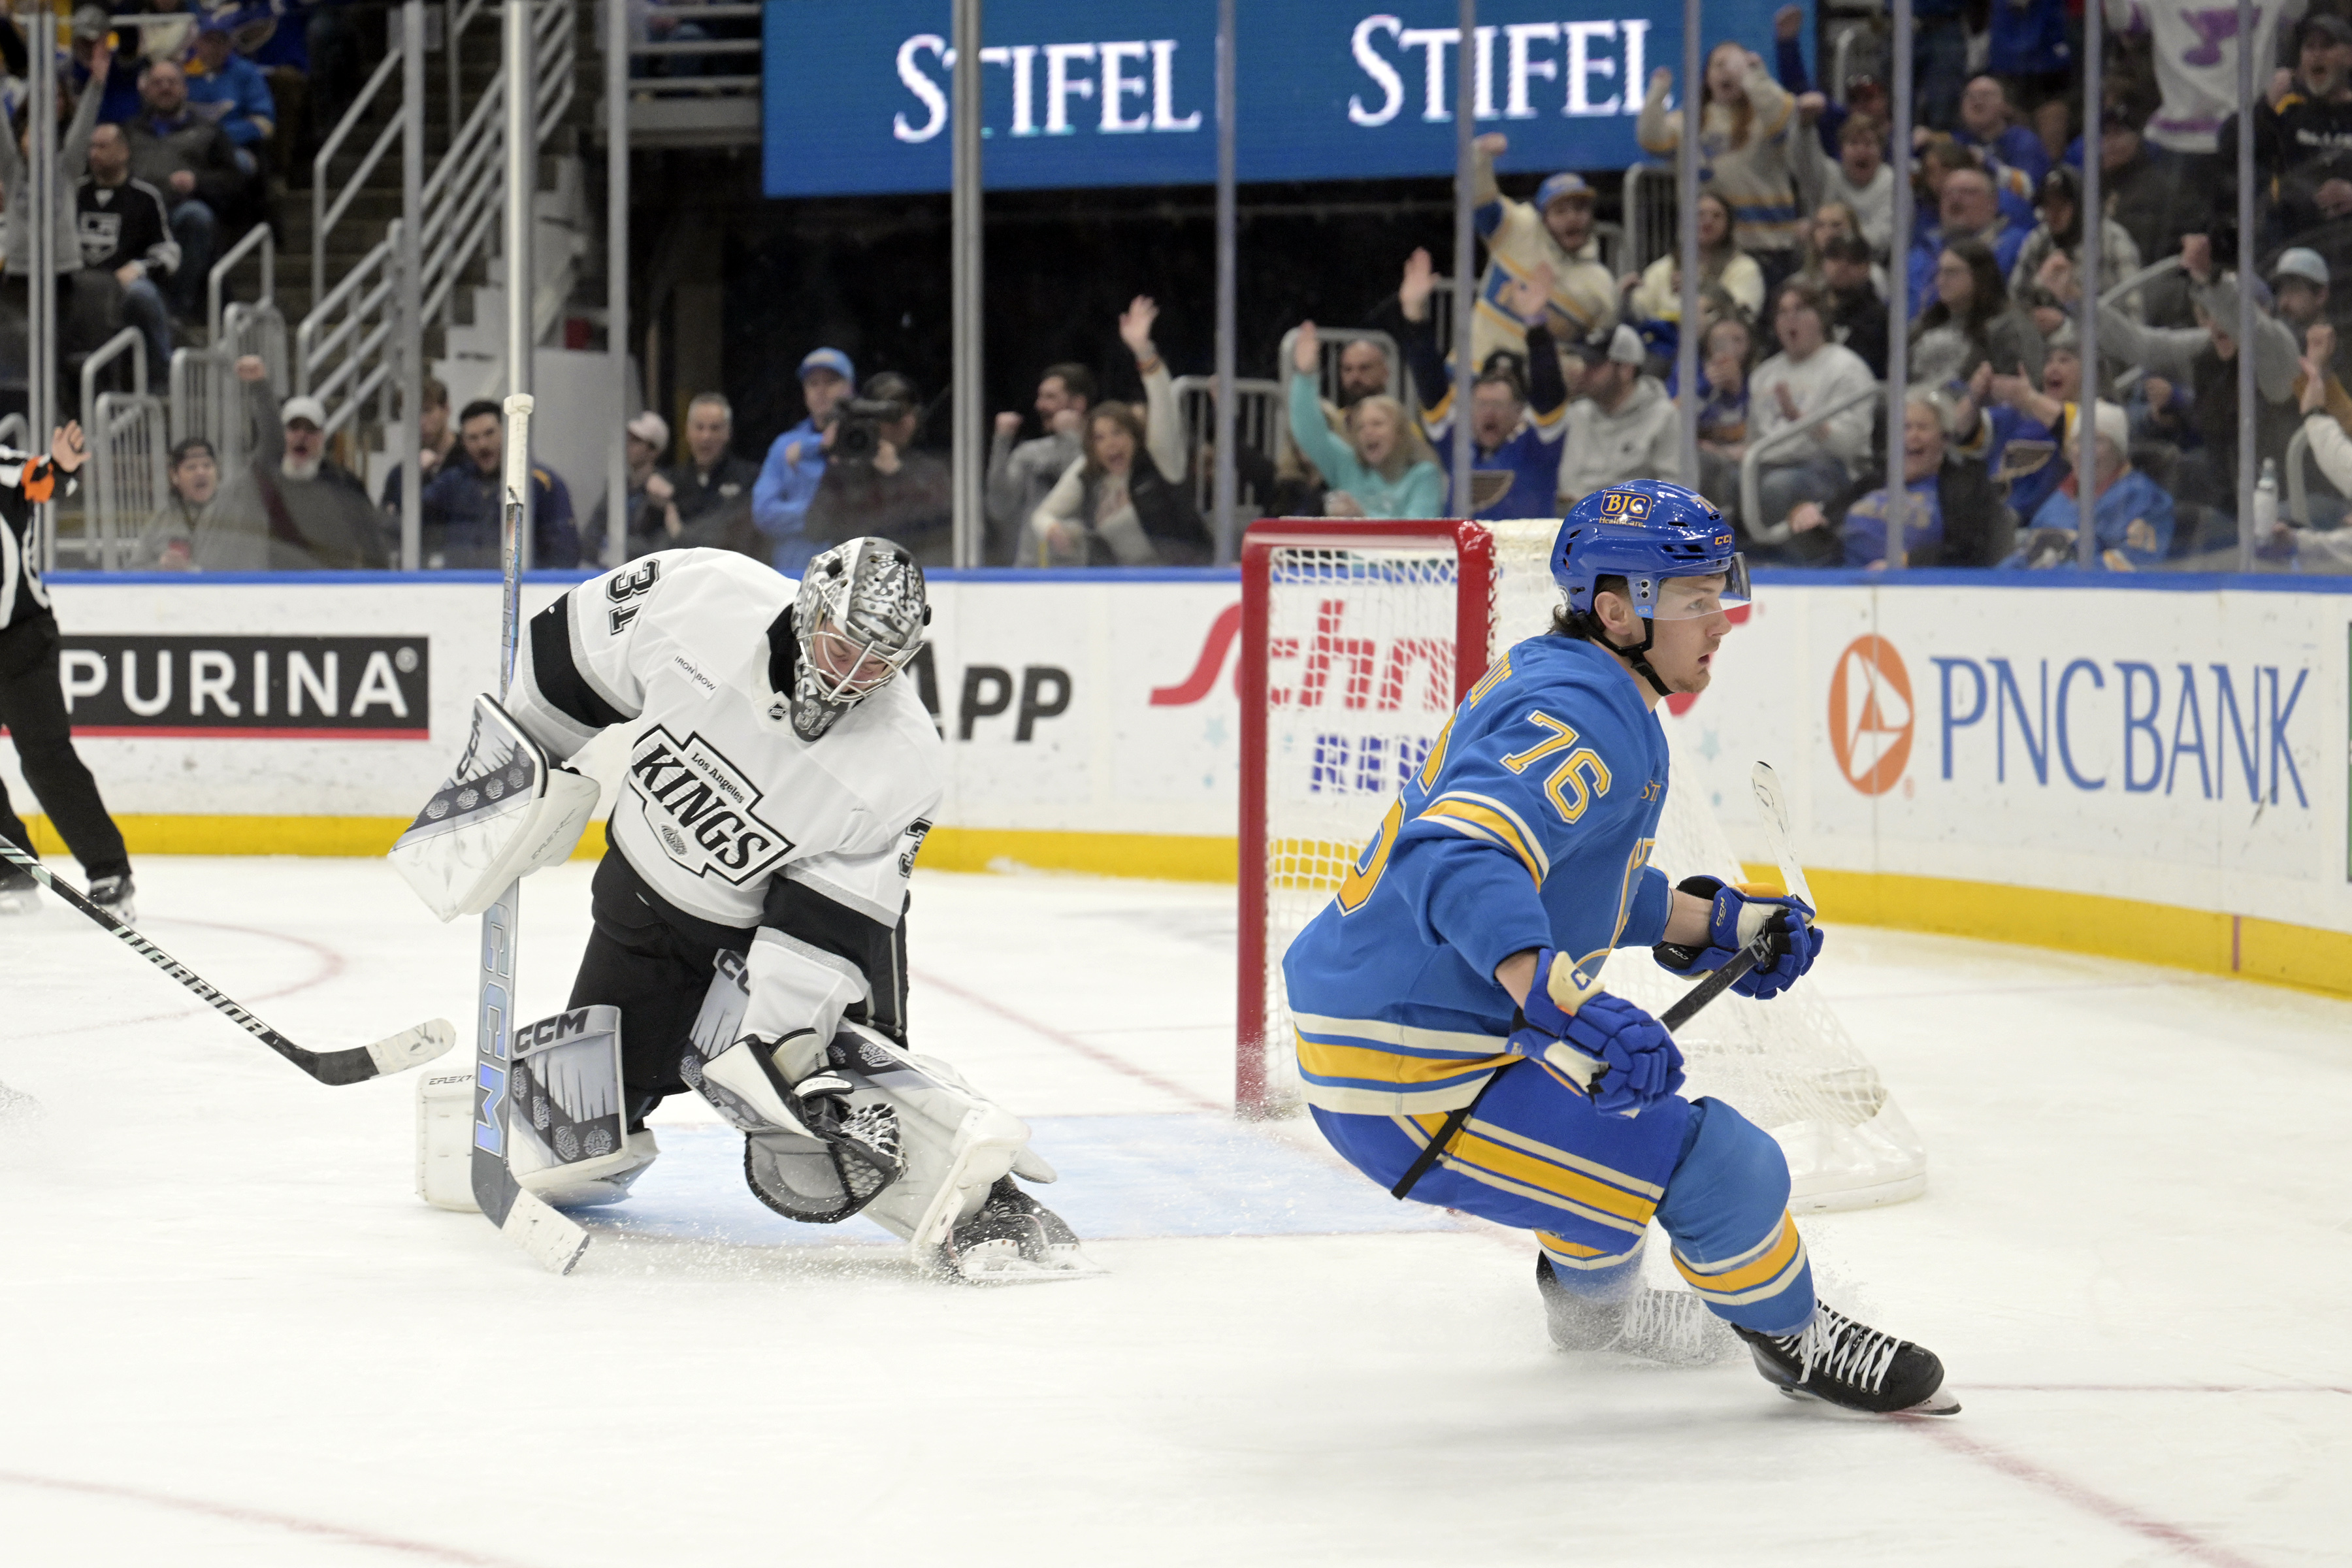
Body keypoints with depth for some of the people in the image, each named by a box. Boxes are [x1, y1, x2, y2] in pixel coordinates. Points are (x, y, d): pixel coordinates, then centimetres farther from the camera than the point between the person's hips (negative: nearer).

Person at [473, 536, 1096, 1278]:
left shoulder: (900, 765, -28)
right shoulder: (699, 597, -26)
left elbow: (823, 931, -26)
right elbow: (576, 655, -7)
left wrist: (790, 1042, -33)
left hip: (758, 932, -2)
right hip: (644, 893, 2)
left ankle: (974, 1194, -33)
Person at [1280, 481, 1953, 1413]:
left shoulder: (1544, 680, 12)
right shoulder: (1584, 719, -20)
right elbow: (1459, 857, -37)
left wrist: (1711, 924, 19)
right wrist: (1561, 1007, -47)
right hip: (1411, 1086, -11)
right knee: (1726, 1167, -10)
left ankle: (1593, 1297, 54)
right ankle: (1790, 1337, 17)